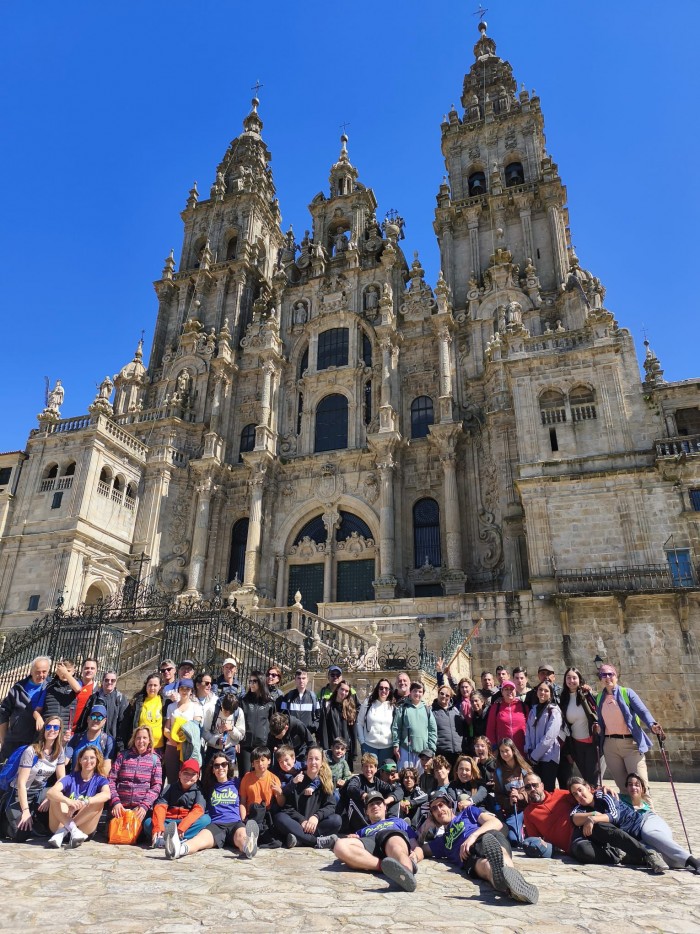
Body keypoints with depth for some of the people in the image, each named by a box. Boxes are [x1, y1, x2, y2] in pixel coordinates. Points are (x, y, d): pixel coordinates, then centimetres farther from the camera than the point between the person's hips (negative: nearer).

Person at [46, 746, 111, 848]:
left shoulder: (100, 780, 0)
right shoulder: (71, 778, 0)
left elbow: (107, 795, -23)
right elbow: (50, 792, -20)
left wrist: (84, 803, -39)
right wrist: (69, 801, -40)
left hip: (84, 829, 0)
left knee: (99, 801, -24)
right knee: (56, 797, -19)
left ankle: (63, 831, -23)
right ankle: (72, 829, -31)